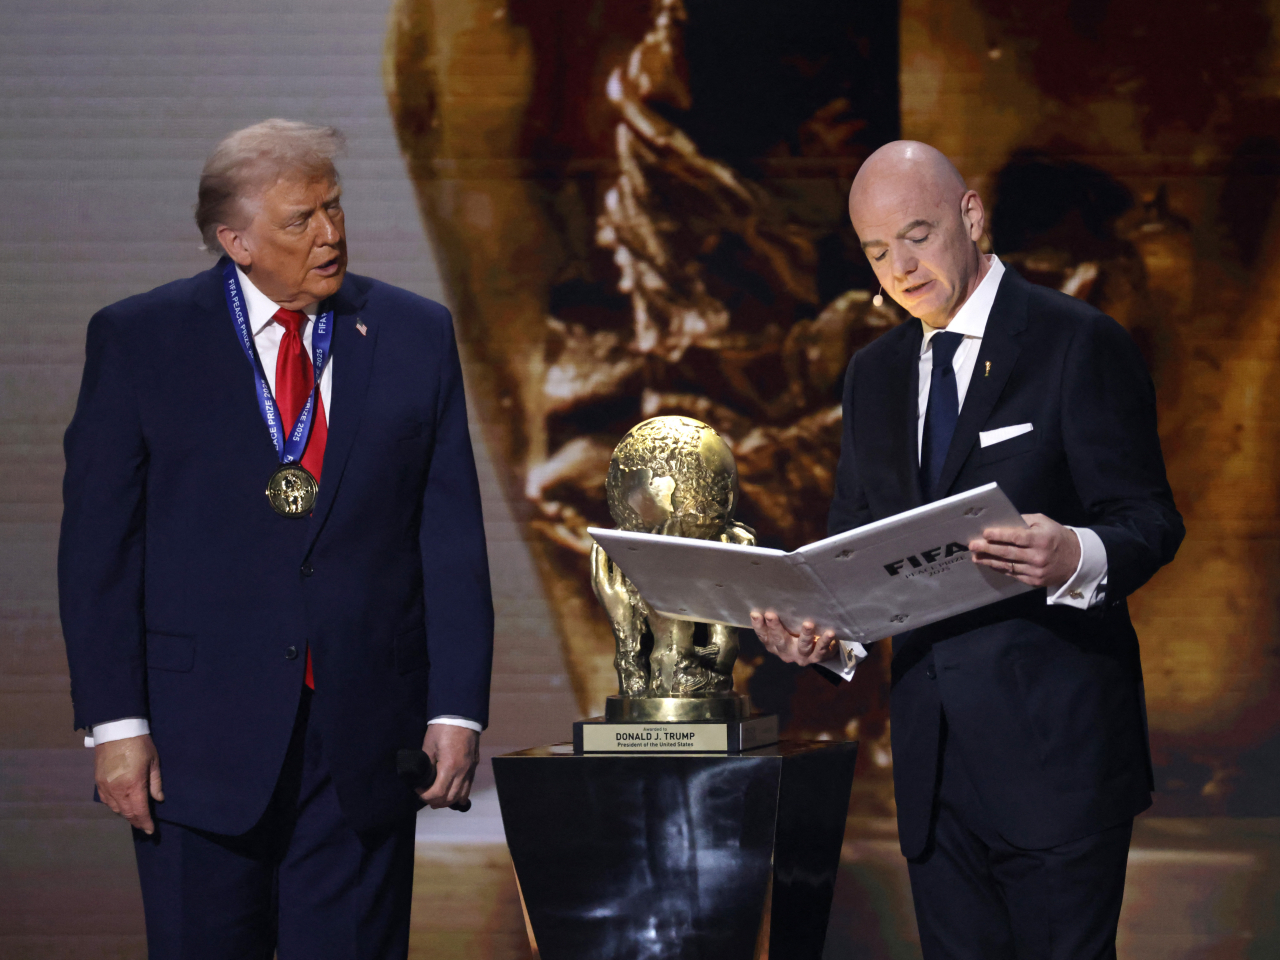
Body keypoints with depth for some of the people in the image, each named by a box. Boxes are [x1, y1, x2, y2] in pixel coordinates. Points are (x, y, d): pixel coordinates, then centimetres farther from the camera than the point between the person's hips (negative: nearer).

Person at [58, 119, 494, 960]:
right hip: (198, 743, -1)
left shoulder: (416, 337, 6)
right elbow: (98, 544, -1)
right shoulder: (138, 341, 1)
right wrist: (115, 723, -7)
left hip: (367, 741, 1)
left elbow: (452, 537, 5)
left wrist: (458, 709, -2)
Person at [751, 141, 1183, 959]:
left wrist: (1077, 557, -31)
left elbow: (1150, 522, -8)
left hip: (1054, 741, -6)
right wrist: (811, 623, -2)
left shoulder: (1080, 344, -3)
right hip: (933, 752, 6)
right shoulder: (874, 373, 17)